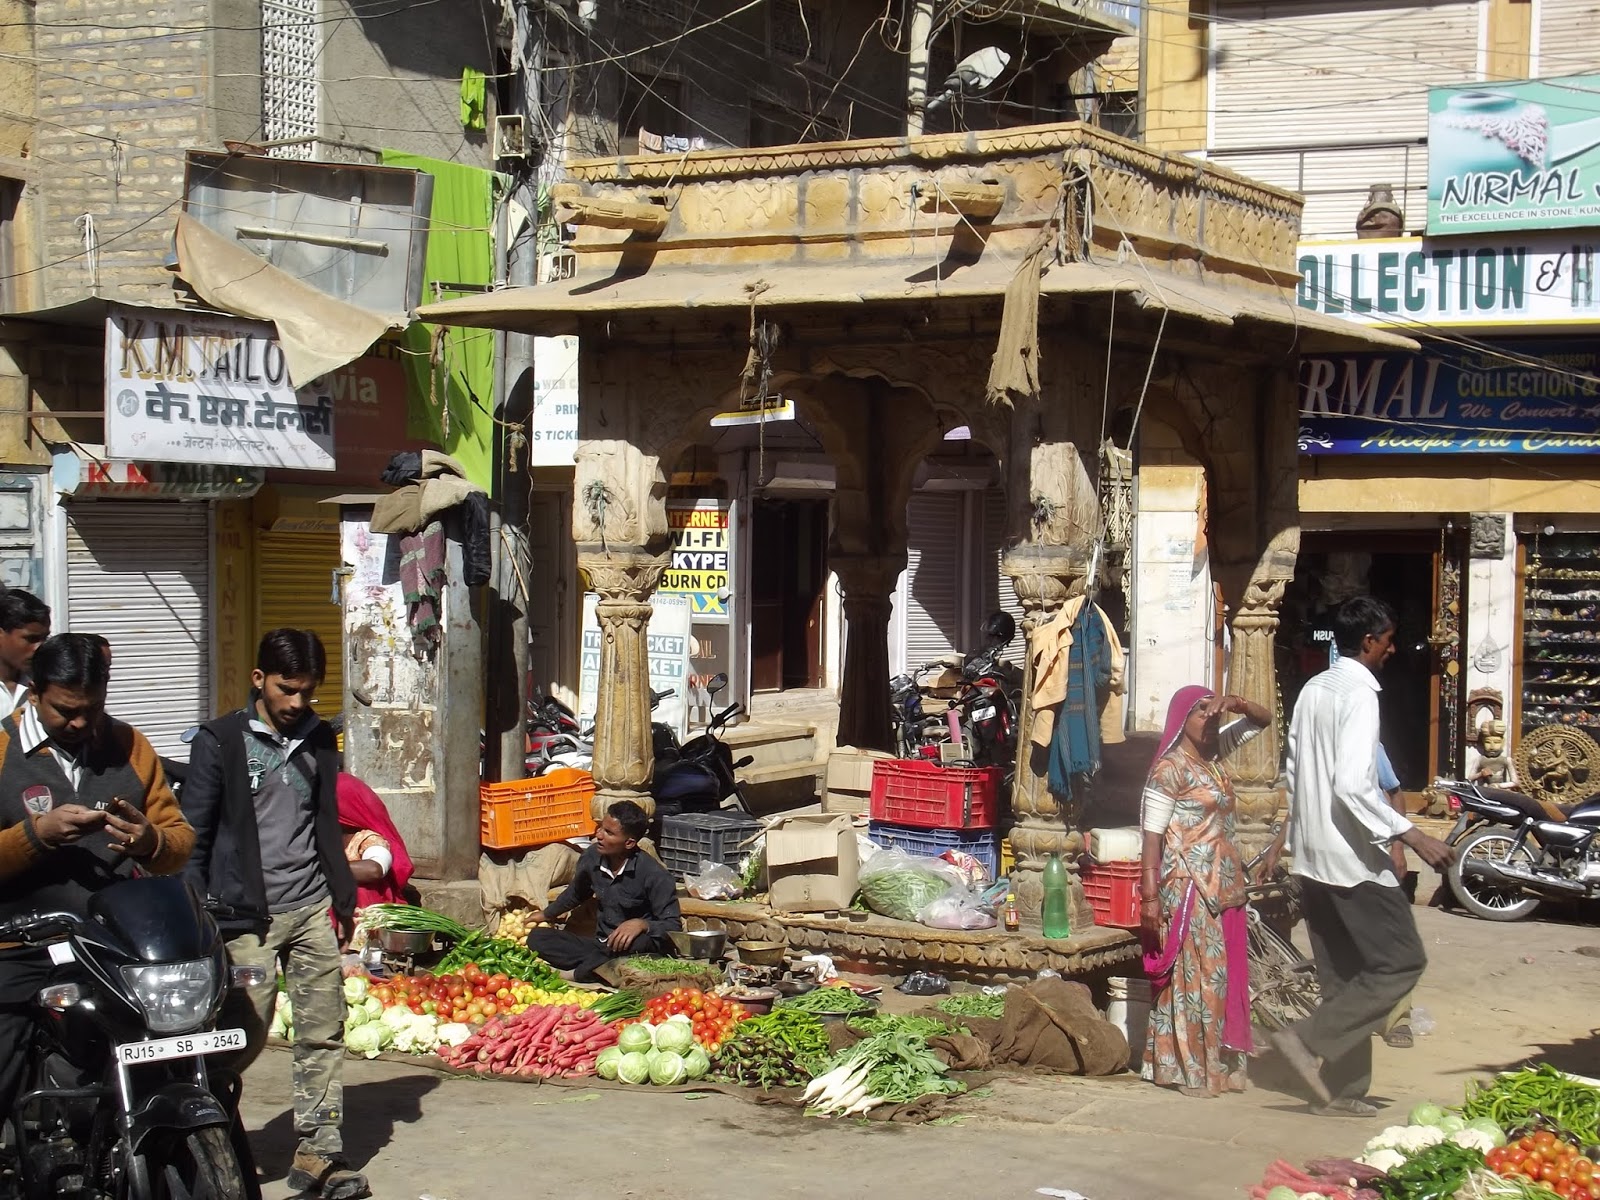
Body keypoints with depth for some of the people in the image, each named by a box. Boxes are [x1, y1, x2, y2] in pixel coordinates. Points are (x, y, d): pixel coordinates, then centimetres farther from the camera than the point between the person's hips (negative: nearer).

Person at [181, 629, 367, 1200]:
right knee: (247, 1034, -4)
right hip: (248, 916, -5)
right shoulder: (220, 742, -3)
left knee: (324, 1032, 2)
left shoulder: (318, 740, 13)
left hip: (310, 909, 5)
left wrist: (344, 897, 21)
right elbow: (195, 833, -3)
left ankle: (318, 1152, 7)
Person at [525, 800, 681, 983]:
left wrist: (642, 924, -36)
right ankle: (605, 964, -20)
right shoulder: (592, 856, -3)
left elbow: (673, 926, -17)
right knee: (537, 938, -9)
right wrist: (548, 915, 37)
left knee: (641, 942, -41)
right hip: (601, 945, 6)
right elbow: (576, 893, 21)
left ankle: (592, 966, -16)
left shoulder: (654, 875, -19)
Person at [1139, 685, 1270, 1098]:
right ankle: (1191, 1069, 0)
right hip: (1189, 889, -8)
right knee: (1194, 975, -5)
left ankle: (1219, 1064, 16)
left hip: (1222, 886, 8)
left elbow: (1263, 719, 19)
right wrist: (1149, 895, -19)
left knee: (1222, 974, 10)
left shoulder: (1213, 754, 11)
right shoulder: (1170, 768, -11)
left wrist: (1234, 704, -3)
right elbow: (1152, 834, -14)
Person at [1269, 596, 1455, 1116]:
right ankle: (1310, 1039, -9)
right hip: (1353, 858, -9)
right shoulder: (1359, 694, -15)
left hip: (1312, 858, 9)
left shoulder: (1312, 691, 12)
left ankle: (1343, 1088, 13)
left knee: (1343, 976, 13)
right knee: (1402, 961, -3)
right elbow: (1353, 785, -24)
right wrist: (1411, 835, -23)